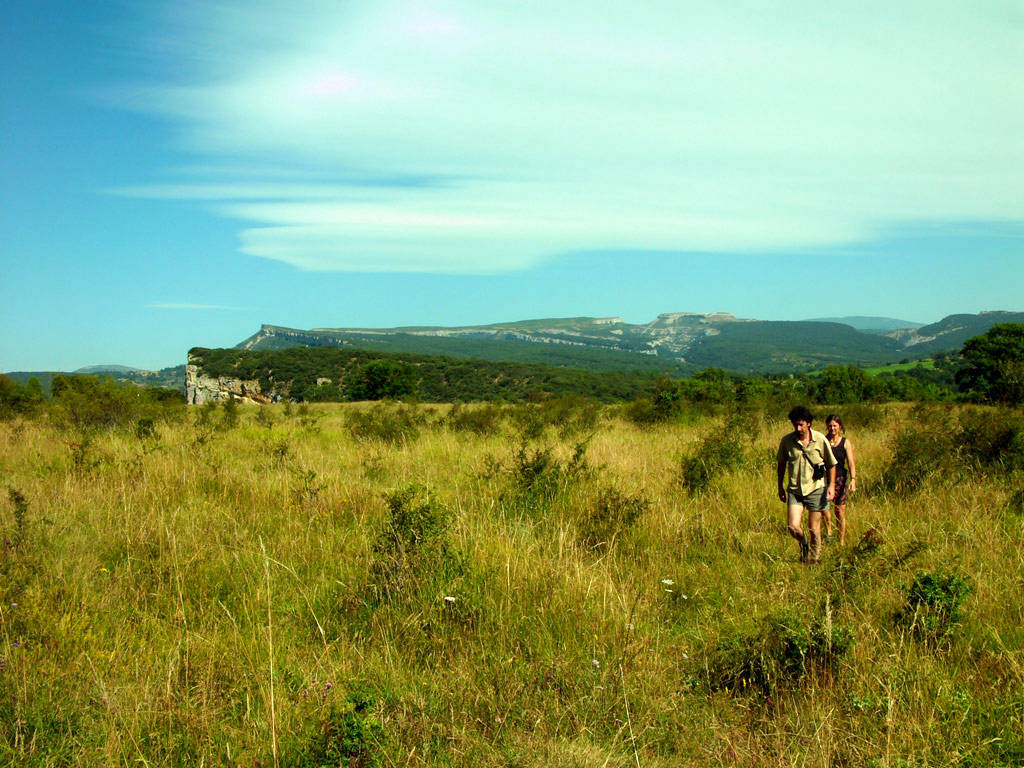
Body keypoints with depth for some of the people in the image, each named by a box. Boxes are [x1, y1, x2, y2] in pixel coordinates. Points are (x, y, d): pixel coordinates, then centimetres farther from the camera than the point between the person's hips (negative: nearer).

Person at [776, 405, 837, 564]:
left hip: (816, 487, -1)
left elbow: (831, 464, 5)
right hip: (794, 490, 1)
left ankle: (814, 558, 24)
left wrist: (831, 485, -2)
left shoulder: (820, 440, -6)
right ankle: (803, 544, 24)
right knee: (793, 526, -9)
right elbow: (781, 463, 12)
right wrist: (780, 486, 15)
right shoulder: (786, 441, -3)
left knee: (814, 528, 4)